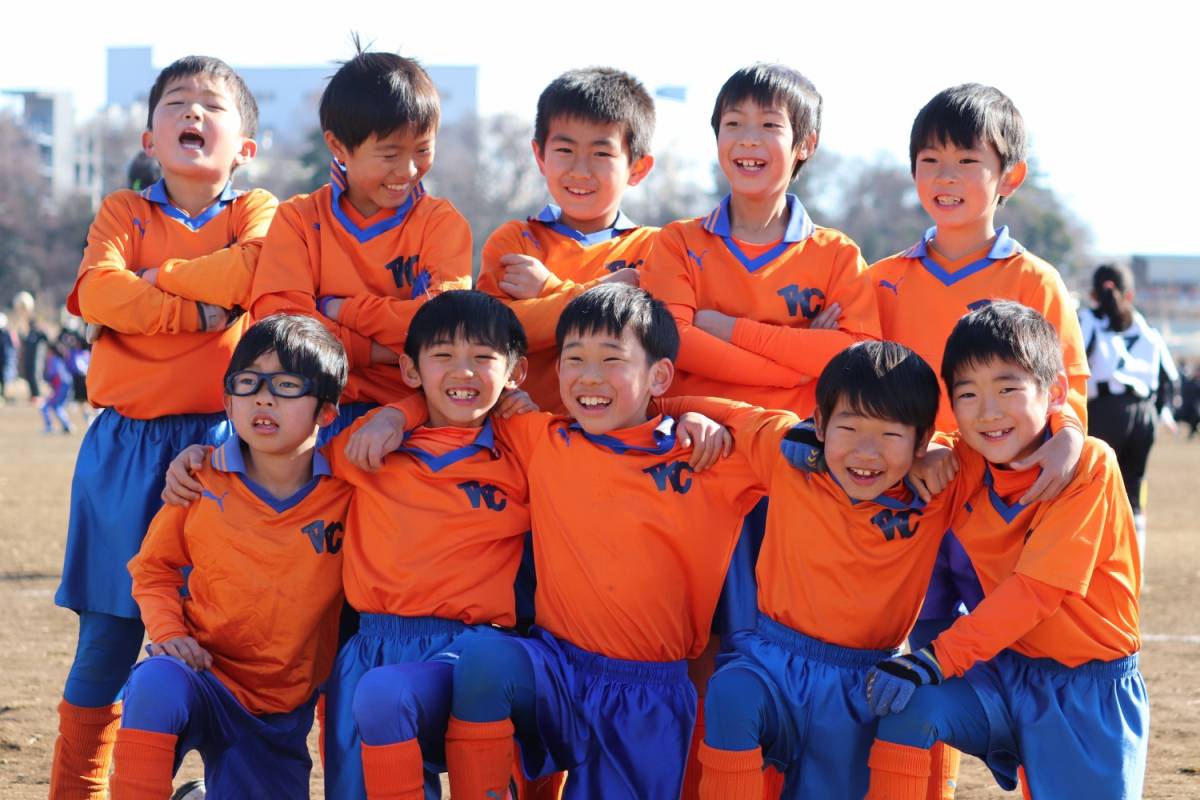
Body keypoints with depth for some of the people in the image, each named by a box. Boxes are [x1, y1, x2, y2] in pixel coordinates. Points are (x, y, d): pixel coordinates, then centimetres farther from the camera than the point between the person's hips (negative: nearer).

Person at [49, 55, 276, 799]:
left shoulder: (256, 211, 9)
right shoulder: (124, 211, 11)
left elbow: (253, 267, -15)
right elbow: (98, 293, -8)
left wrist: (158, 277, -6)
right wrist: (203, 309, -13)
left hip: (218, 443, -1)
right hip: (125, 445, 1)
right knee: (108, 635, 3)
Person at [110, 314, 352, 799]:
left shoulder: (347, 491, -5)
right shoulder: (201, 482, -4)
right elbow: (154, 567, 8)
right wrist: (168, 631, -8)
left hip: (283, 711, 2)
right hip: (204, 678, -2)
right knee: (156, 682, -35)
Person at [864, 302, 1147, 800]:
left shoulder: (1090, 466, -16)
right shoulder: (961, 466, -1)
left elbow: (1035, 588, -21)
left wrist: (939, 658, -26)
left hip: (1089, 689, -4)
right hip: (1004, 670, 4)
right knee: (908, 702, -20)